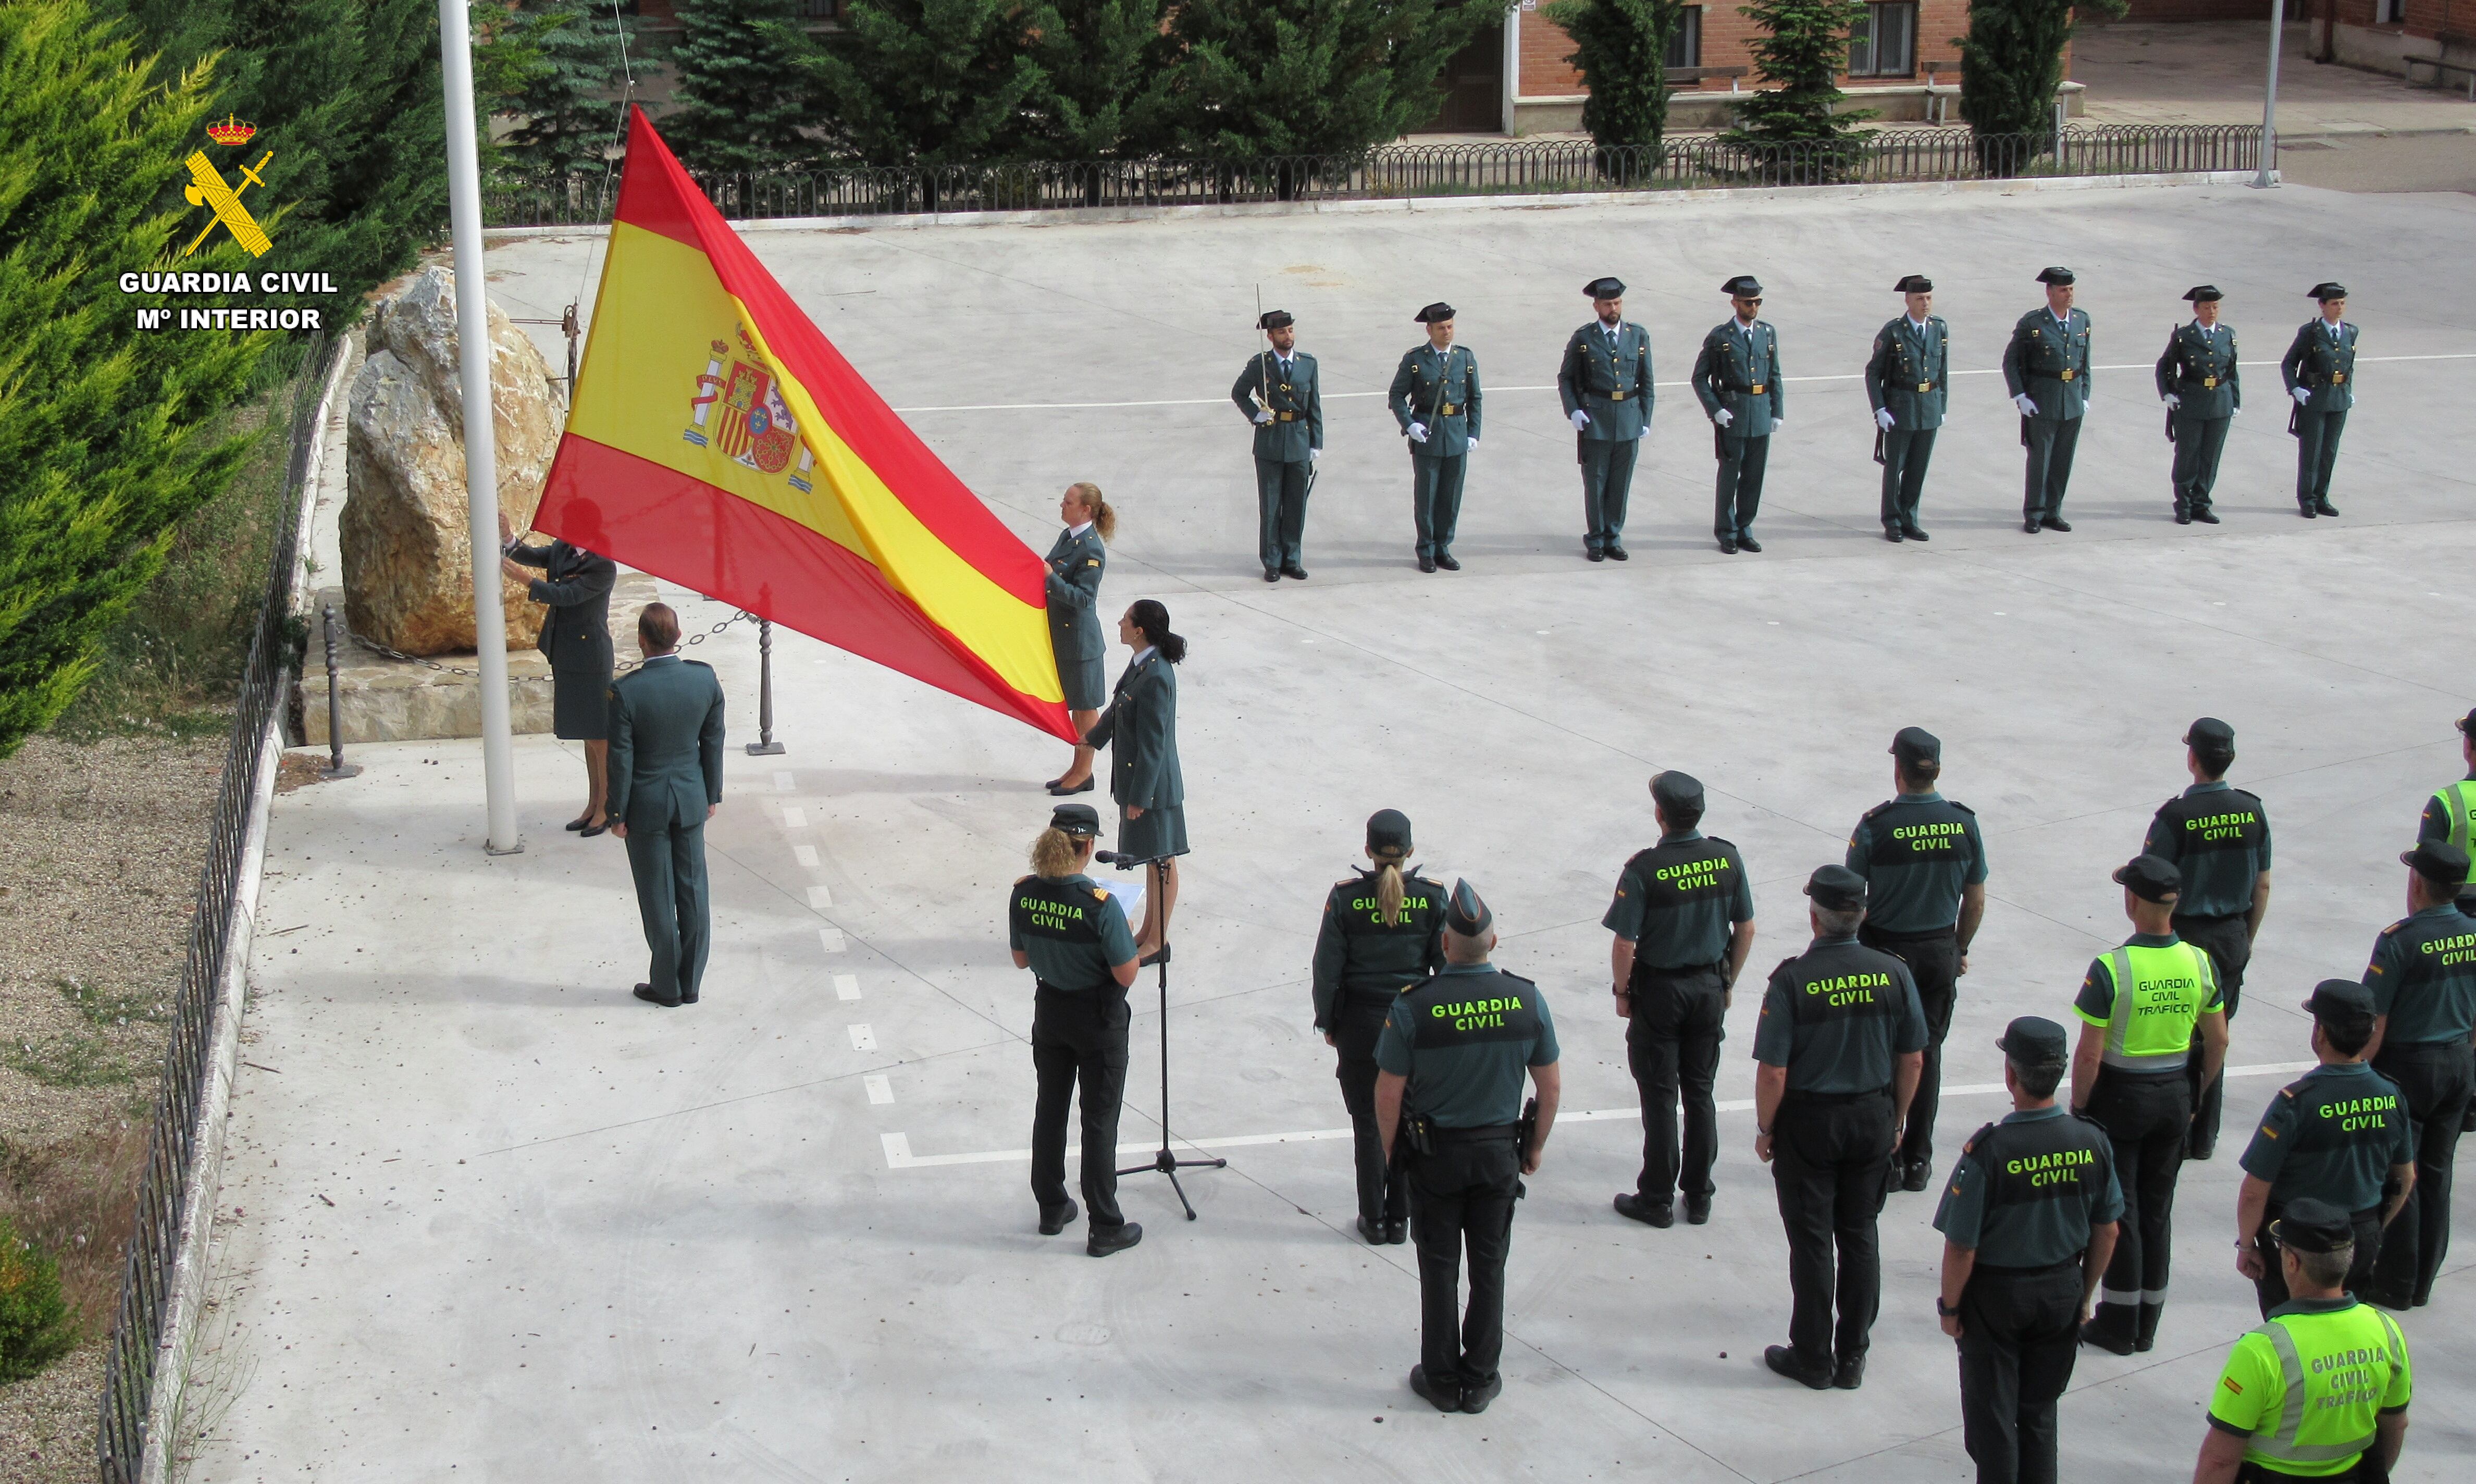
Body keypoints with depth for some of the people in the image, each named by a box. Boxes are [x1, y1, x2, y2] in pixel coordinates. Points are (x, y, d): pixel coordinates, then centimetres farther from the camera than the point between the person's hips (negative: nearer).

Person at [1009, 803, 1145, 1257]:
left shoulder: (1023, 894, -12)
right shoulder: (1100, 905, -27)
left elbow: (1021, 959, 1)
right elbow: (1126, 975, -21)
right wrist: (1127, 938, -4)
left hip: (1049, 1012, 5)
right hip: (1099, 1022, -4)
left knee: (1050, 1111, 20)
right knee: (1099, 1122, 7)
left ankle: (1052, 1209, 33)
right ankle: (1105, 1229, 15)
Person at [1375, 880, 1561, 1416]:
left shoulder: (1412, 1006, -20)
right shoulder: (1527, 1000, -13)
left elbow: (1389, 1093, -12)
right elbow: (1551, 1085, -3)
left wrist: (1389, 1149, 5)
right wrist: (1535, 1146, 12)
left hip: (1434, 1154, -2)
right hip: (1499, 1151, 2)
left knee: (1440, 1268, 12)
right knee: (1489, 1267, 14)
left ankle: (1442, 1380, 22)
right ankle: (1480, 1380, 23)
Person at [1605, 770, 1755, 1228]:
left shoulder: (1644, 870, -22)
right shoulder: (1728, 859, -8)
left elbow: (1624, 944, -19)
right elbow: (1746, 929, 1)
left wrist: (1622, 992, -2)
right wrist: (1728, 983, 14)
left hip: (1659, 991, -4)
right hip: (1710, 989, 4)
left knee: (1660, 1099, 7)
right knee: (1700, 1094, 14)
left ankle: (1657, 1200, 15)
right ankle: (1699, 1198, 22)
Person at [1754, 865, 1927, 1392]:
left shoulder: (1792, 980, -19)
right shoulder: (1894, 974, -8)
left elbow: (1773, 1072, -17)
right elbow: (1912, 1060, 0)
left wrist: (1765, 1130, -2)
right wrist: (1896, 1121, 13)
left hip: (1808, 1123, -3)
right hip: (1873, 1119, 3)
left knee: (1811, 1243, 9)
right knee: (1860, 1238, 14)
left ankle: (1813, 1359, 19)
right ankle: (1852, 1359, 22)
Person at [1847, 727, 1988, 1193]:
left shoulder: (1876, 826, -17)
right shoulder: (1965, 823, -7)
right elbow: (1976, 901, 2)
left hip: (1885, 950, -3)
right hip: (1940, 953, 3)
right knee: (1927, 1053, 12)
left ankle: (1884, 1159, 13)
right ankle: (1918, 1161, 17)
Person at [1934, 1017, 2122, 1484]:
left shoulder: (1988, 1151, -26)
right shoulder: (2092, 1143, -12)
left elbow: (1961, 1248, -20)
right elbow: (2106, 1234, 0)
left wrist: (1950, 1305, -3)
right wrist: (2083, 1296, 14)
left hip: (1996, 1295, -4)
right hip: (2062, 1291, 4)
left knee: (1992, 1416, 12)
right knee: (2039, 1412, 20)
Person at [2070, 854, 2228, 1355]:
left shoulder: (2110, 968, -21)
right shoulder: (2200, 963, -5)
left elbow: (2089, 1054, -19)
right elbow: (2218, 1041, 3)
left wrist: (2079, 1106, -5)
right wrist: (2196, 1097, 16)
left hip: (2120, 1097, -5)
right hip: (2175, 1097, 5)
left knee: (2118, 1213, 7)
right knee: (2158, 1211, 15)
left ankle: (2119, 1326, 15)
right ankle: (2147, 1325, 24)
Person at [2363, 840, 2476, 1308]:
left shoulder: (2401, 939, -19)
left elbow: (2373, 1020, -17)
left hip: (2407, 1065, -6)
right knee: (2436, 1174, 14)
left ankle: (2395, 1285, 11)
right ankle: (2422, 1282, 22)